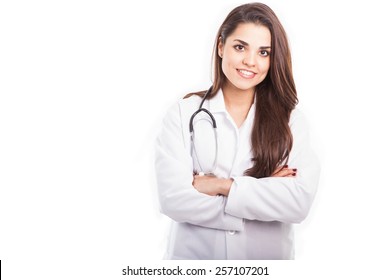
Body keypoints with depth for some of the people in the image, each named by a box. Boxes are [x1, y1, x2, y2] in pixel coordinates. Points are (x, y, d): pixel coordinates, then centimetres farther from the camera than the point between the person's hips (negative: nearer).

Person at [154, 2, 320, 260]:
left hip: (268, 255, 1)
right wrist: (266, 192, -17)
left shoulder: (291, 120, -5)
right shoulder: (184, 113, -8)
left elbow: (300, 201, -16)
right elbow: (173, 198, -18)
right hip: (192, 255, 0)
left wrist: (223, 186, -19)